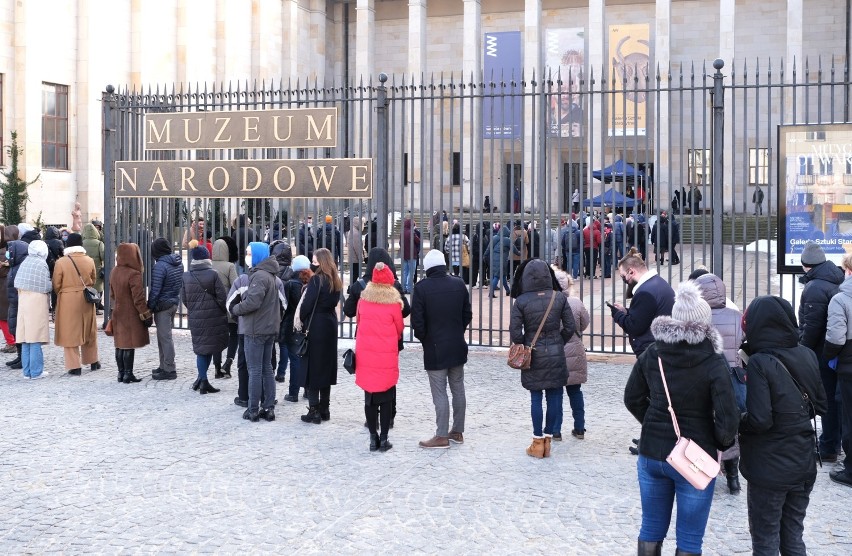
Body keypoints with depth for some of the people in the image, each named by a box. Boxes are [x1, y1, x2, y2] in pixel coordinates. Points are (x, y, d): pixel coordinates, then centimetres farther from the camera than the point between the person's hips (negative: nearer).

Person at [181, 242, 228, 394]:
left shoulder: (186, 276, 0)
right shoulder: (212, 274, -11)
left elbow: (184, 298, 5)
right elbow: (222, 297, -11)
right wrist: (225, 311, 5)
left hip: (195, 318, 3)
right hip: (213, 317, -3)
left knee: (201, 348, 13)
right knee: (209, 348, 8)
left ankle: (202, 380, 12)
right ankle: (202, 380, 8)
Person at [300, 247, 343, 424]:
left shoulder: (316, 280, -15)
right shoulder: (335, 282, 8)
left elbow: (307, 304, -15)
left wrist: (302, 320, -1)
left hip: (315, 327, -7)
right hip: (330, 325, 7)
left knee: (312, 368, -1)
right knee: (326, 366, 13)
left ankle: (314, 411, -1)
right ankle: (324, 409, 19)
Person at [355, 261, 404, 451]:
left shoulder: (363, 299, 0)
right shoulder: (394, 303, -8)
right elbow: (399, 328, 3)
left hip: (365, 353, 3)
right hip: (387, 355, -2)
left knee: (369, 396, 8)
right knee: (386, 398, 5)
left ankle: (373, 438, 11)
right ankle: (383, 439, 5)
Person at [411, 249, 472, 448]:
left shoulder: (422, 287, -14)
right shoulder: (459, 284, 0)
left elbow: (417, 320, -13)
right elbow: (467, 315, 7)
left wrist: (424, 339, 4)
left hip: (435, 349, -5)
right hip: (457, 347, 5)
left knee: (440, 393, -1)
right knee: (458, 389, 13)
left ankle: (442, 436, 4)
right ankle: (457, 431, 22)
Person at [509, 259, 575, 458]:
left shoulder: (521, 301, -10)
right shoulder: (559, 298, -5)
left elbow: (515, 332, -11)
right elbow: (570, 327, -2)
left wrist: (524, 347, 6)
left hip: (533, 356, -1)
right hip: (556, 355, 1)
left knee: (536, 398, 6)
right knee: (554, 397, 8)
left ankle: (538, 443, 10)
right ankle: (547, 439, 13)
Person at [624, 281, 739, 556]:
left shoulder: (652, 353, -2)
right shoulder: (713, 361, -14)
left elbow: (633, 399, 8)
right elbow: (727, 418, -17)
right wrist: (721, 444, 2)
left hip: (651, 453, 4)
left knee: (651, 530, 17)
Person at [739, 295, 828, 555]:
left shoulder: (759, 363, -19)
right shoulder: (808, 356, 1)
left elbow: (759, 420, -23)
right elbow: (821, 406, 11)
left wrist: (738, 422, -5)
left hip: (769, 469, -6)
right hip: (804, 465, 6)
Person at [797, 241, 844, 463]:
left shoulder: (814, 288, -20)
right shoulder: (837, 283, 8)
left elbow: (811, 326, -21)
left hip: (823, 353, -9)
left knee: (828, 399, -2)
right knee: (835, 397, 17)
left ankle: (829, 448, 6)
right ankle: (834, 442, 29)